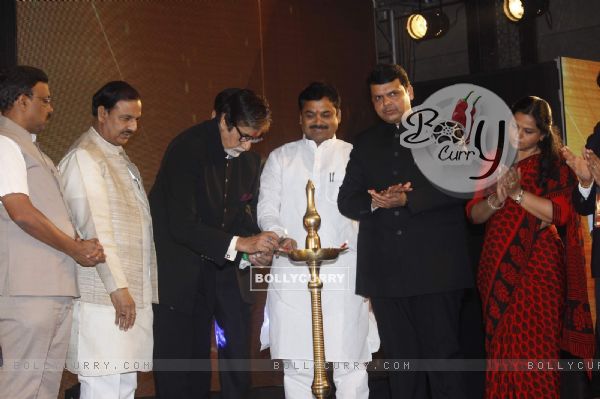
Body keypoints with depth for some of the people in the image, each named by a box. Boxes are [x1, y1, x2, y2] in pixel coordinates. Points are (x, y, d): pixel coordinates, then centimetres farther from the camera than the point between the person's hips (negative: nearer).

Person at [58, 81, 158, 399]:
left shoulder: (121, 160, 21)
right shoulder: (83, 157, -8)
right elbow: (94, 227, -15)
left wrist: (143, 290, 15)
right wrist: (118, 288, -18)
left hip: (131, 294, 9)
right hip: (103, 299, -9)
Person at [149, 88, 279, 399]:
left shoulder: (250, 161, 3)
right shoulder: (187, 149, -18)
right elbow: (182, 225, -25)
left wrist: (254, 247, -9)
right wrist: (239, 244, -27)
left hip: (225, 269, 6)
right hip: (182, 274, -6)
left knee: (237, 358, 6)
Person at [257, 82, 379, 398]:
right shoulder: (280, 158, 16)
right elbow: (267, 210, 9)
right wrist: (281, 236, -12)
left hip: (344, 274, -1)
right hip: (292, 276, 1)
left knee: (350, 365, -3)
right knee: (296, 366, 2)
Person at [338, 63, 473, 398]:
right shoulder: (366, 143, 19)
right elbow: (347, 200, 12)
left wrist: (406, 200, -14)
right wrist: (376, 201, -9)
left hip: (436, 267, -4)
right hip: (386, 270, 4)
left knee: (443, 356, -3)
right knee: (401, 361, 8)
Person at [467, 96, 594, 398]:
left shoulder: (555, 166, 2)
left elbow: (559, 214, -11)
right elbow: (474, 214, 7)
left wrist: (518, 193, -17)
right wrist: (496, 200, -12)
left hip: (536, 266, -4)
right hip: (497, 267, 4)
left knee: (532, 345, -9)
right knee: (500, 346, 4)